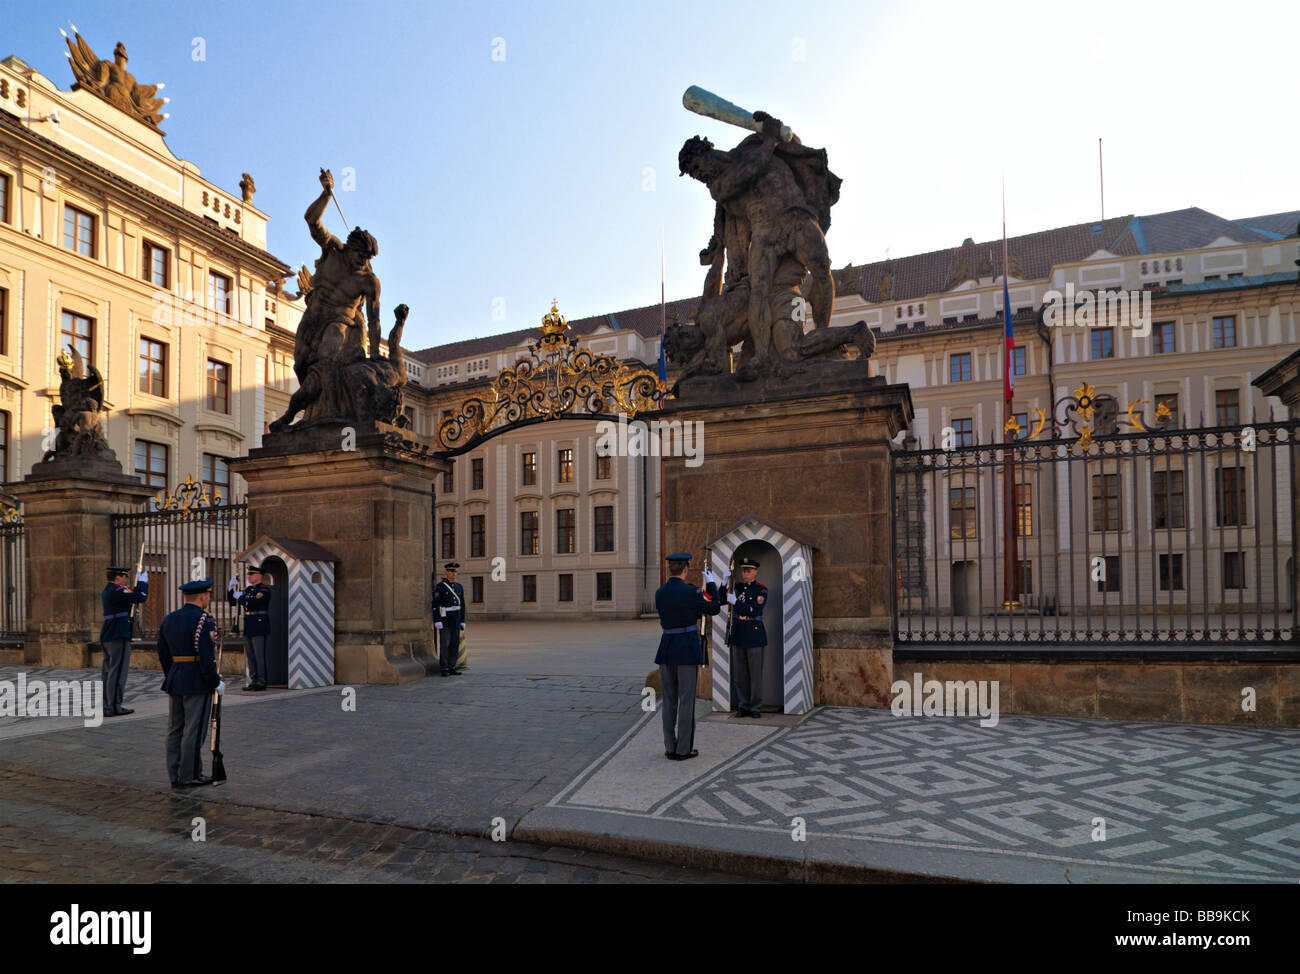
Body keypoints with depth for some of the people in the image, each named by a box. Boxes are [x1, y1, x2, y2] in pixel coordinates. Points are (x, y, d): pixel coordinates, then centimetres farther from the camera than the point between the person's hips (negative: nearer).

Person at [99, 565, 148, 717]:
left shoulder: (106, 591, 16)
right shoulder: (117, 591, -14)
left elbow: (132, 597, 22)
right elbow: (141, 597, -15)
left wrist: (139, 583, 20)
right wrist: (143, 582, 0)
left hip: (107, 637, 10)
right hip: (118, 637, -10)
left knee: (107, 671, 11)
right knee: (117, 671, -6)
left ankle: (105, 705, 15)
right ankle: (114, 707, -5)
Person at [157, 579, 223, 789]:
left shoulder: (169, 619, 10)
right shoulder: (204, 620, -15)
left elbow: (163, 654, 14)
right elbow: (206, 656, -19)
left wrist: (171, 679, 21)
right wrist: (216, 683, -9)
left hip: (175, 682, 8)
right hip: (198, 683, -8)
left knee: (175, 730, 12)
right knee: (194, 731, 0)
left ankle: (175, 775, 18)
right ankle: (190, 776, 6)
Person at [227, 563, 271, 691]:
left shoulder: (264, 589, -9)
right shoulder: (248, 589, 16)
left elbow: (252, 604, -22)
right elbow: (232, 601, 18)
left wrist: (240, 597, -10)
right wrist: (231, 589, 4)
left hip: (259, 629, -8)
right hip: (248, 630, 8)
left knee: (259, 656, -6)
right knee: (250, 656, 10)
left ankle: (261, 682, -1)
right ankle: (254, 681, 16)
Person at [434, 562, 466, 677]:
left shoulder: (459, 587, 11)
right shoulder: (440, 587, -7)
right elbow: (436, 605, -12)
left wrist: (462, 621, 10)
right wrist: (437, 621, -18)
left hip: (456, 621, 6)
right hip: (444, 620, -6)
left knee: (455, 644, 6)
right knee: (444, 644, -4)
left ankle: (452, 667, 13)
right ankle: (444, 669, 2)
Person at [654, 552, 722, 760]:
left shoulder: (659, 593, 4)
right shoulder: (691, 591, -13)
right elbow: (714, 609, 1)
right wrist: (710, 583, 12)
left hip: (667, 648, 5)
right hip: (688, 648, -5)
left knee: (669, 700, 11)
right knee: (686, 700, 3)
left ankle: (670, 748, 16)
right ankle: (683, 749, 7)